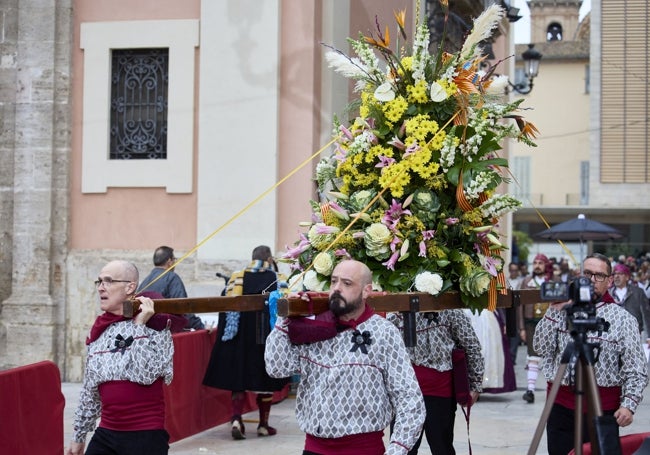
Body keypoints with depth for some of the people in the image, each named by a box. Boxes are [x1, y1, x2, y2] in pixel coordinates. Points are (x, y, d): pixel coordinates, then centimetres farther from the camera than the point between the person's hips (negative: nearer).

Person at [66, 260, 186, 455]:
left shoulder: (154, 323, -8)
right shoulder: (99, 330, 9)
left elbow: (145, 375, -21)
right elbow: (90, 390, 16)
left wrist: (139, 326, -18)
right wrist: (79, 436, 20)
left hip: (145, 435, -6)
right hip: (106, 433, 6)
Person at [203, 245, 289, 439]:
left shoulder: (237, 277, 4)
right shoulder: (276, 279, -2)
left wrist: (226, 331, 9)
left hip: (240, 336, 2)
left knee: (238, 379, 7)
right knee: (265, 380, 9)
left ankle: (236, 418, -11)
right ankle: (263, 424, 14)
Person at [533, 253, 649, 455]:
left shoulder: (623, 319, 1)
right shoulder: (564, 310, 8)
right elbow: (541, 348, -1)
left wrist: (628, 404, -14)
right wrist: (554, 311, -6)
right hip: (561, 406, 2)